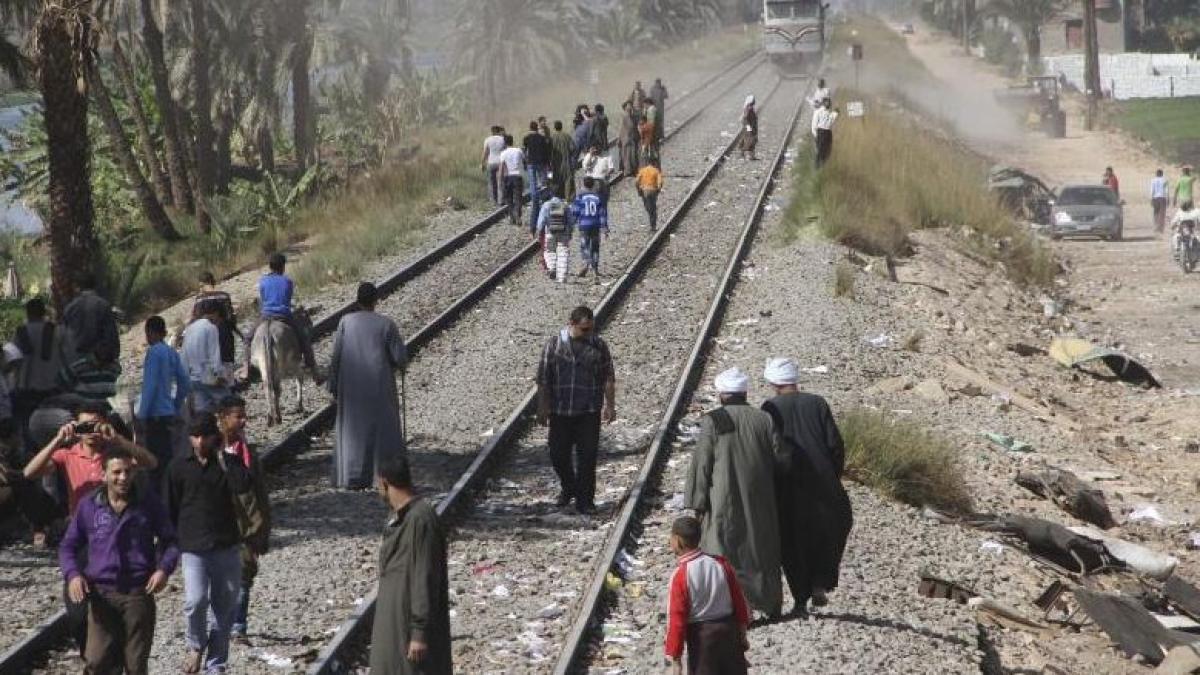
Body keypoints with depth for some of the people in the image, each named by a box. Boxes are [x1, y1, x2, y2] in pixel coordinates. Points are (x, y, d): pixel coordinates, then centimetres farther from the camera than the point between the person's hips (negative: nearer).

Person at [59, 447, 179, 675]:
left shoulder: (148, 503, 2)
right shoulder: (89, 506, 3)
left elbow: (169, 540, 10)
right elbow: (68, 546, 11)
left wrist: (164, 569, -8)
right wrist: (72, 574, -7)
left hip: (139, 593, 0)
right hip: (101, 594, 0)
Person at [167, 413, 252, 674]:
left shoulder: (228, 462, 3)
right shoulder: (179, 467, 2)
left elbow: (243, 486, -18)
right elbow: (171, 509, 7)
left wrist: (222, 457, -13)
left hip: (227, 547, 2)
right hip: (193, 549, -2)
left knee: (225, 608, 6)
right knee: (195, 600, -20)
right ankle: (195, 645, 7)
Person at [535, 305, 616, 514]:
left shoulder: (599, 346, 3)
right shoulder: (554, 345, -1)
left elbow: (609, 379, 7)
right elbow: (543, 378, 1)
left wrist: (610, 405, 2)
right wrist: (543, 406, -3)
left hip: (589, 412, 0)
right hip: (560, 411, 1)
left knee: (587, 456, -3)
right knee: (558, 454, 7)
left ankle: (584, 500, 7)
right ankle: (569, 488, 33)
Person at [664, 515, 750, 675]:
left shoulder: (680, 575, -18)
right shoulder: (720, 563, -3)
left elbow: (676, 619, -15)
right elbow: (739, 601, 4)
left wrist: (675, 658, -9)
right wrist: (742, 633, 16)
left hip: (701, 637, -5)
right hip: (729, 629, 5)